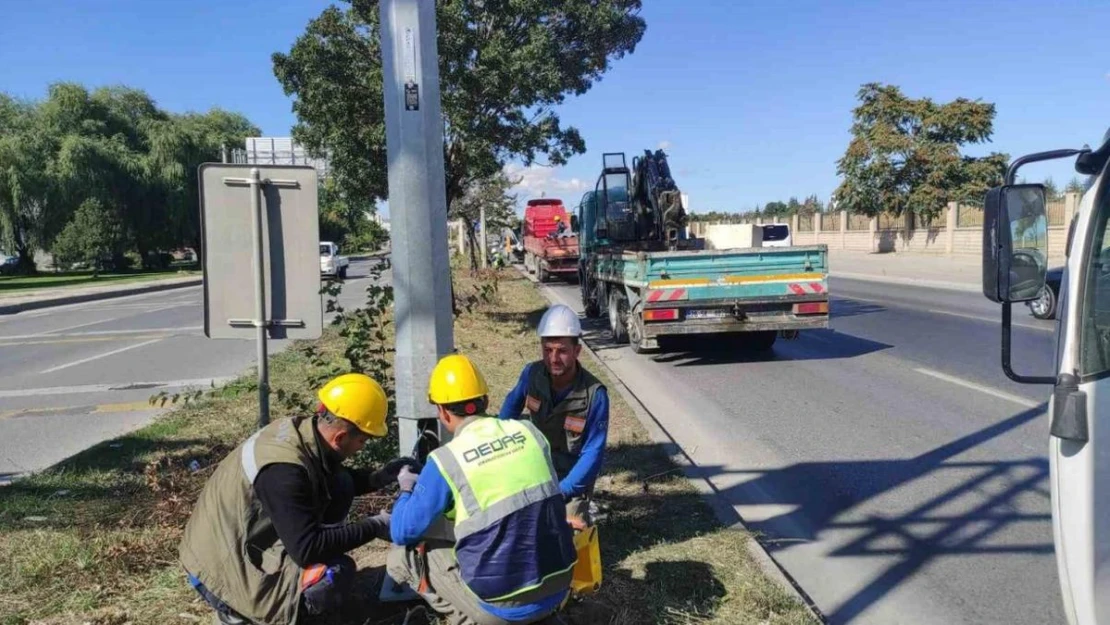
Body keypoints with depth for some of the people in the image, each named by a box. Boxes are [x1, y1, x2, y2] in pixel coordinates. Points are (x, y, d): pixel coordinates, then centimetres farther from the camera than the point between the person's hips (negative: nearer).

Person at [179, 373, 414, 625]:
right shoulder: (283, 469, -32)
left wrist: (379, 477, -1)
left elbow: (330, 482, 12)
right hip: (221, 572, -8)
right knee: (337, 574, -25)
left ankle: (286, 569, 10)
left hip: (244, 542, 9)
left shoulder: (301, 428, -7)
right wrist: (373, 527, -21)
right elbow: (307, 550, -29)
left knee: (340, 486, 1)